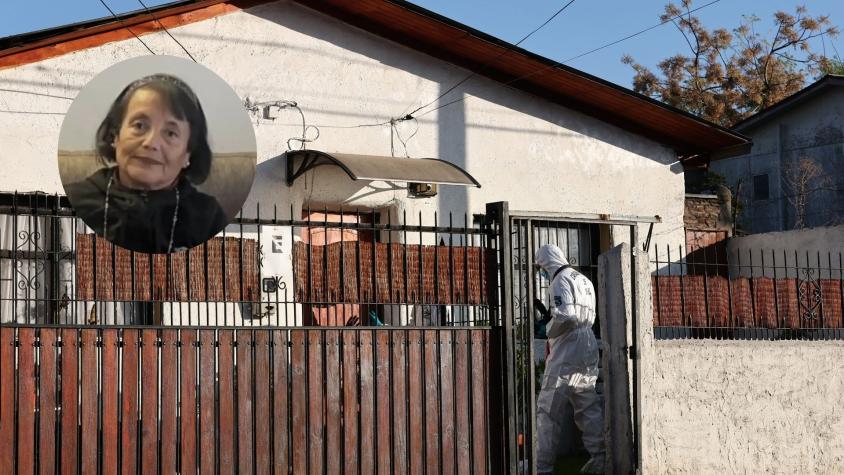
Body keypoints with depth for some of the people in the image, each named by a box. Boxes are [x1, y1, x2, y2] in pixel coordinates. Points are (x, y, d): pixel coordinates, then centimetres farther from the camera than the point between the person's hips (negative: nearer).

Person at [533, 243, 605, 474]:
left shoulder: (560, 281, -9)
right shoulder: (583, 280, 18)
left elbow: (564, 317, -20)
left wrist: (548, 329, -3)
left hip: (566, 353, -9)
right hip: (588, 352, 9)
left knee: (548, 410, -5)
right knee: (588, 406, 13)